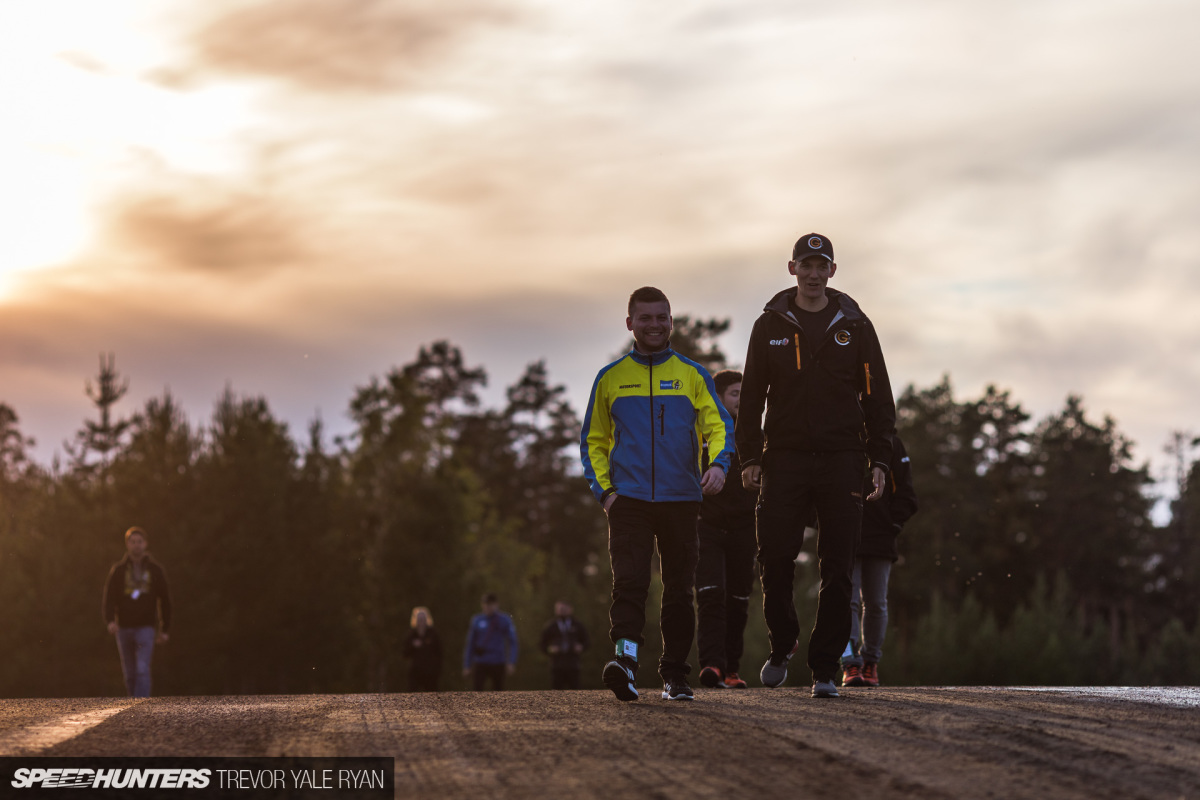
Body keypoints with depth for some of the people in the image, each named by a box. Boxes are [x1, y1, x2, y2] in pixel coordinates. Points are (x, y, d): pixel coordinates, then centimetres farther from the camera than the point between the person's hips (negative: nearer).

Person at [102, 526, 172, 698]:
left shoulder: (155, 570, 3)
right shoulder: (118, 570, 3)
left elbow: (165, 601, 9)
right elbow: (109, 598, -4)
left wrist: (165, 630, 8)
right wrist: (110, 621, -23)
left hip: (146, 627, -2)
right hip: (124, 628, 2)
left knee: (143, 670, -17)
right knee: (130, 674, 9)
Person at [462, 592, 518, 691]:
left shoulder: (505, 621, 1)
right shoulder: (477, 621, 5)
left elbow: (512, 642, 0)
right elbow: (470, 645, 9)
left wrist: (511, 663, -11)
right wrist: (466, 666, 6)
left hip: (498, 664, 0)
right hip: (480, 664, 0)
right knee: (476, 690, -12)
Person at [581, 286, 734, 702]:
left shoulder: (693, 375, 9)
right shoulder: (610, 379, 10)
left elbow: (718, 425, 2)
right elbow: (593, 441, 14)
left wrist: (718, 464, -18)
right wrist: (603, 489, 0)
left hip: (680, 499, 1)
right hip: (628, 499, -1)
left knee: (679, 589, 6)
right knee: (629, 581, -17)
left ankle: (675, 674, 14)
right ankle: (626, 658, -28)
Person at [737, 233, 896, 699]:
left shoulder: (854, 326, 8)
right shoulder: (770, 326, 8)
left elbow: (878, 397, 8)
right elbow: (752, 396, 9)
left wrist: (879, 460, 0)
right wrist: (749, 457, 0)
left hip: (841, 460, 0)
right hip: (785, 458, 0)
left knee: (837, 570, -2)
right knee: (775, 559, -6)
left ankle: (825, 669, 5)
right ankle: (782, 646, 18)